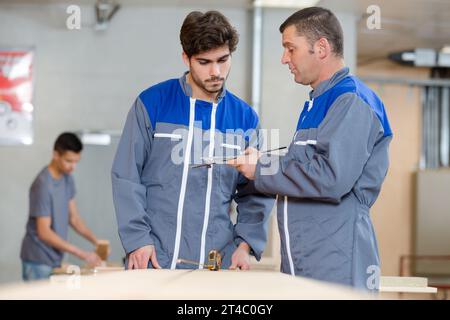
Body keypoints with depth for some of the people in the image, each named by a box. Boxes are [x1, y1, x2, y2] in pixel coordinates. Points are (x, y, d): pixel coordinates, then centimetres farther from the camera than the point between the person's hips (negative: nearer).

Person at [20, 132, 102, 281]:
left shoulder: (67, 178, 7)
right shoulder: (43, 185, -18)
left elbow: (73, 217, 13)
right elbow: (44, 232, -20)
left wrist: (96, 241, -3)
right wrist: (82, 254, -23)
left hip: (55, 259, 7)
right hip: (38, 262, -7)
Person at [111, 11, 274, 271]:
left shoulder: (245, 118, 7)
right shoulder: (152, 103, -1)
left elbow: (255, 194, 10)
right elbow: (127, 177, -2)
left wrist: (245, 244, -3)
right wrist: (138, 239, -9)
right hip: (154, 259, -2)